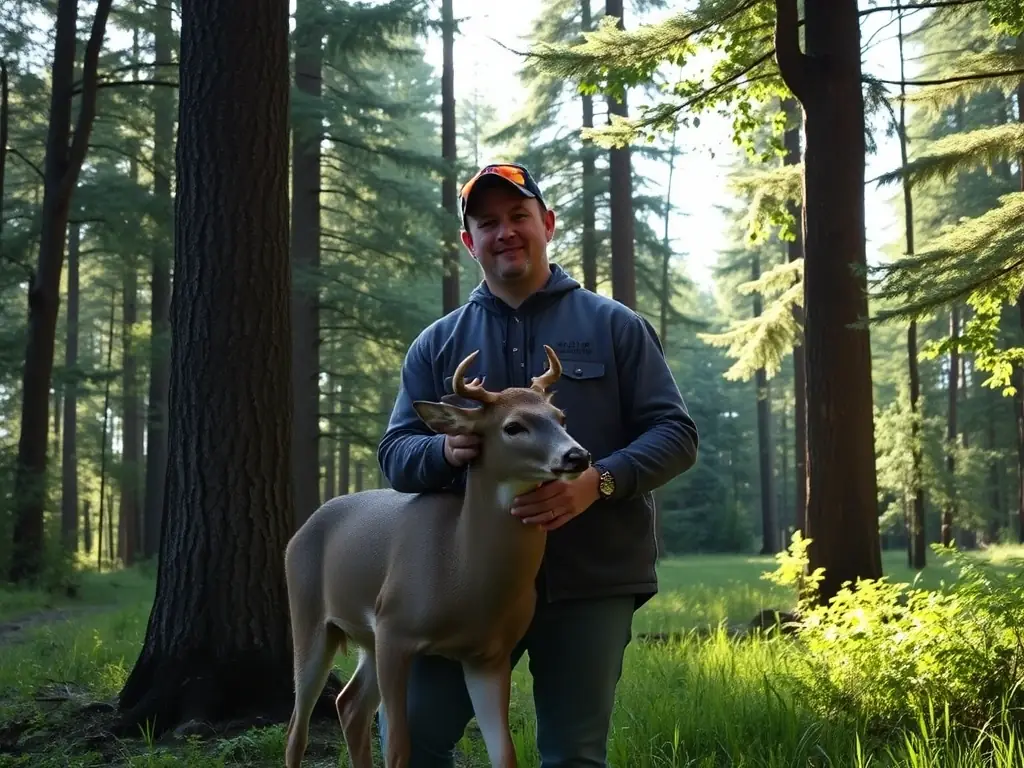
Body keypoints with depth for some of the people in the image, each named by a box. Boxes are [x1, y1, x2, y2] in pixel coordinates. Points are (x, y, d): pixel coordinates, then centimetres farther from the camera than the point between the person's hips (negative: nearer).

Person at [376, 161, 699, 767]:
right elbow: (395, 454, 8)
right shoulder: (437, 344, 12)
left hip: (592, 581, -1)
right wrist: (445, 450, -17)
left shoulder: (614, 326, 5)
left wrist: (598, 481, -19)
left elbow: (676, 434, 0)